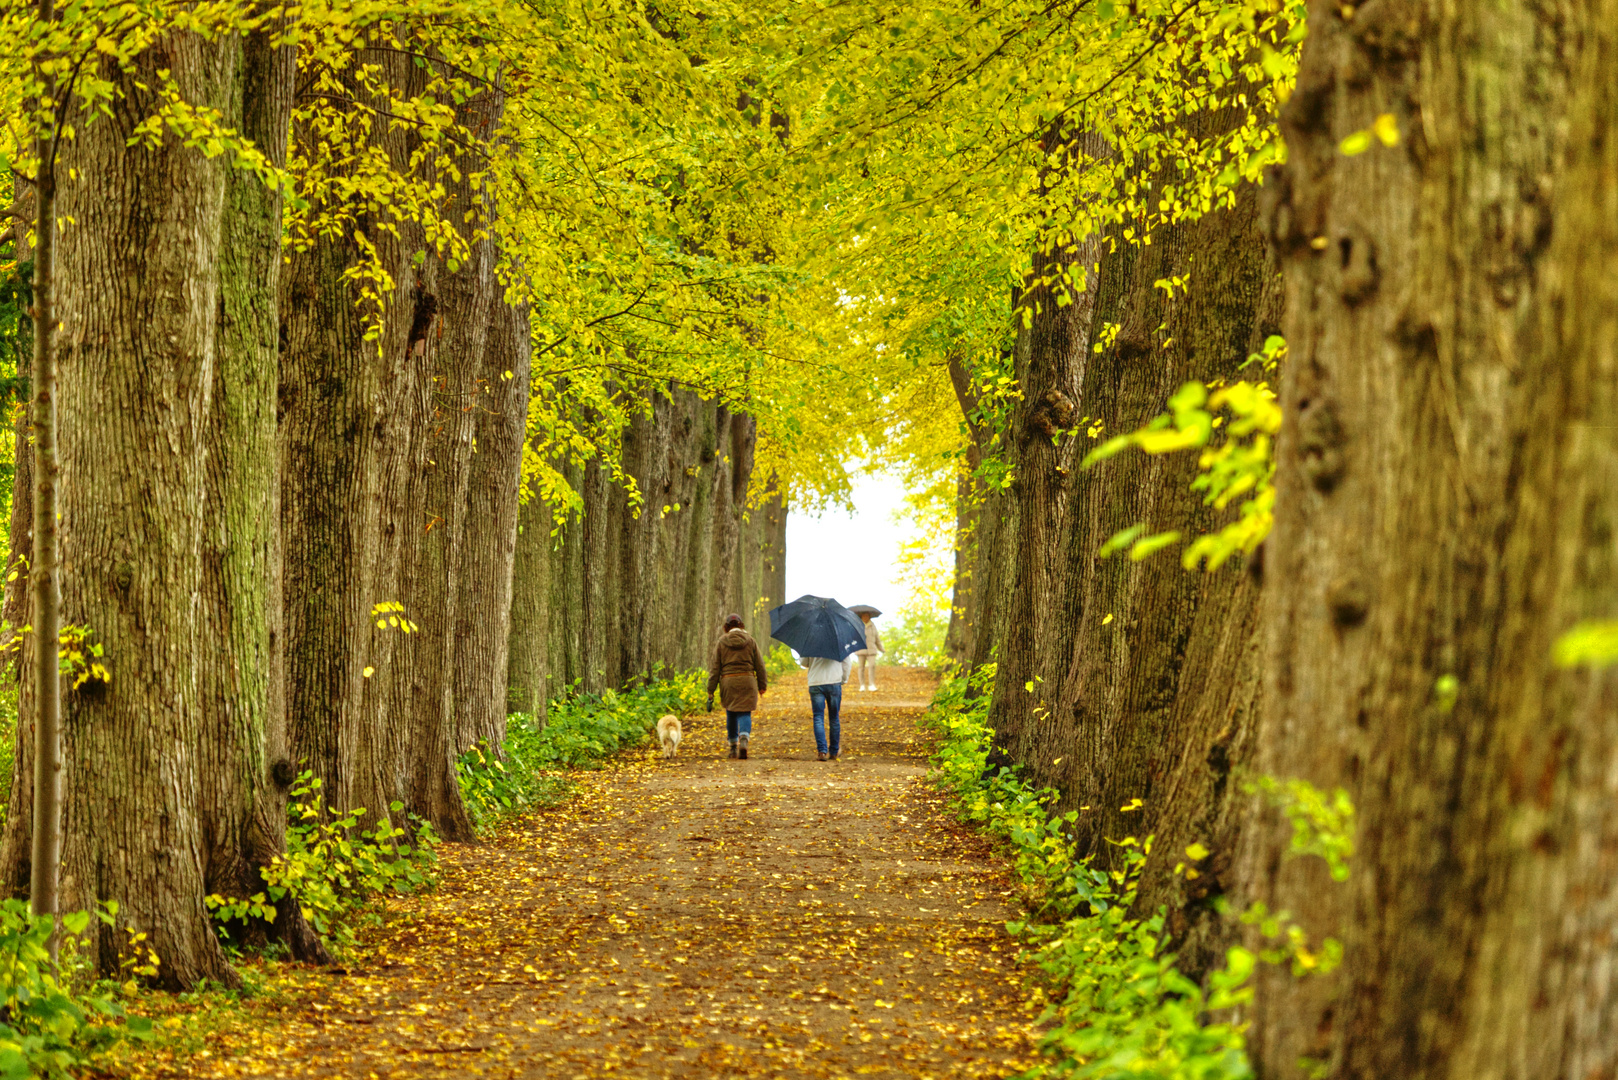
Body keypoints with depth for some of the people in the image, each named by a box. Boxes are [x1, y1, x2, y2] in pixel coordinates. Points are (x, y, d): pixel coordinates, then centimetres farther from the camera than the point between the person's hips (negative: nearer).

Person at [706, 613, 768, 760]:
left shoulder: (721, 642, 1)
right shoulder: (750, 641, 4)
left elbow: (715, 668, 1)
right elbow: (759, 665, 7)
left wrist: (711, 692, 3)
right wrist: (762, 685, 18)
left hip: (728, 682, 0)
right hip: (747, 681, 0)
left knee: (731, 714, 16)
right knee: (744, 713, 1)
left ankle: (733, 746, 20)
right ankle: (744, 740, -25)